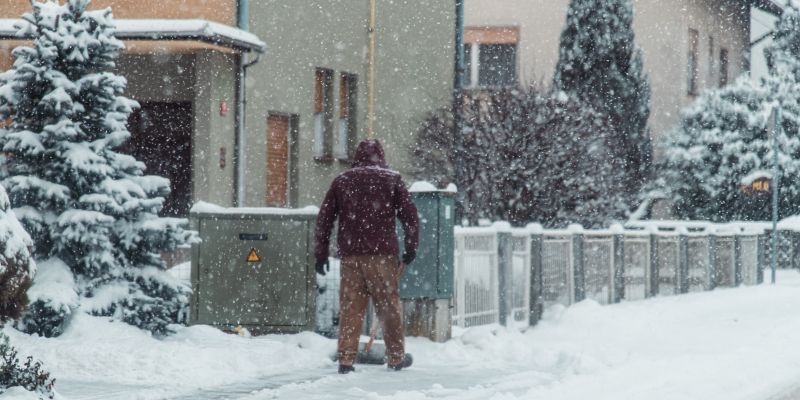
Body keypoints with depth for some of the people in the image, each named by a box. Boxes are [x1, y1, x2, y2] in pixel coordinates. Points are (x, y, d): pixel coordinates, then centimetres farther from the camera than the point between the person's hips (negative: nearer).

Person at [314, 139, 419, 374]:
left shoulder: (342, 181, 11)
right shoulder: (391, 180, 6)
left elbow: (324, 219, 11)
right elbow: (410, 215, 2)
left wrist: (321, 253, 15)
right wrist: (411, 248, 10)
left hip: (350, 255, 2)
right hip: (382, 253, -2)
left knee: (350, 308, 3)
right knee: (389, 306, 6)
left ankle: (346, 359, -1)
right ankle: (396, 357, 12)